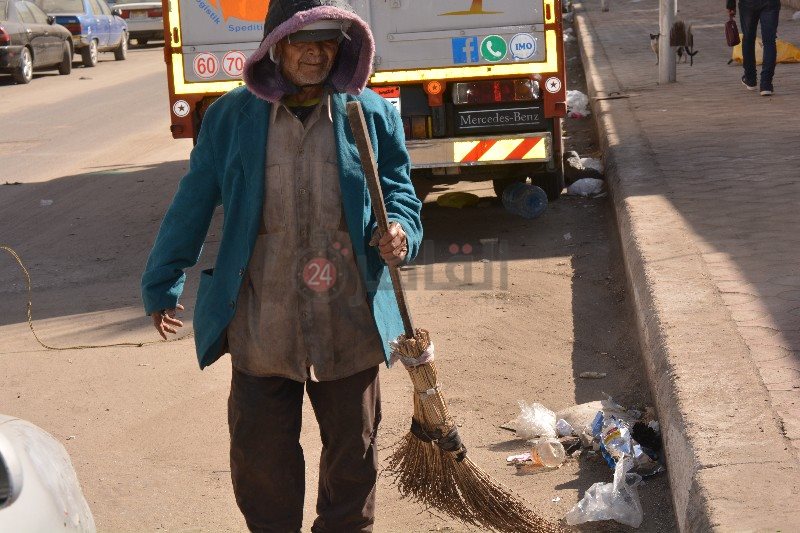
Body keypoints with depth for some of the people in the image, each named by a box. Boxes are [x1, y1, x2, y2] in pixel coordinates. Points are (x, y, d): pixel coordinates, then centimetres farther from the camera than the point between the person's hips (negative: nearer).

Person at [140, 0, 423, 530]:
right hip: (262, 330, 0)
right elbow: (192, 205, 5)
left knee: (353, 453, 15)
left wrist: (400, 231, -17)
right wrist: (162, 286, 10)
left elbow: (400, 192, 7)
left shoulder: (372, 115, -1)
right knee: (260, 458, 9)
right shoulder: (231, 117, -2)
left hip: (349, 327, 1)